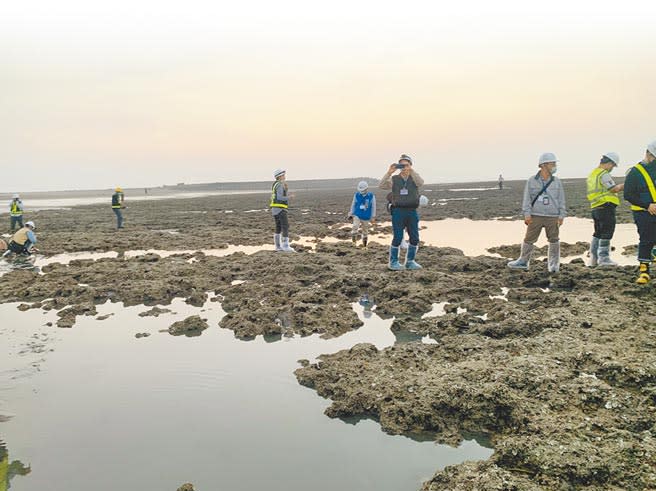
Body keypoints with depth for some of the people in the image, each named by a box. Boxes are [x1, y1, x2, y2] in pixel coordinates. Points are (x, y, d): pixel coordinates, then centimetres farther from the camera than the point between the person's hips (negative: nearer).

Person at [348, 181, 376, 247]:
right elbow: (353, 205, 7)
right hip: (357, 215, 0)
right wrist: (351, 214, 9)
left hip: (366, 217, 0)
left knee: (365, 230, 12)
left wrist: (373, 217, -1)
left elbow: (373, 207, -2)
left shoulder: (371, 196, -9)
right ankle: (354, 240, -12)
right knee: (355, 227, -24)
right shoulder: (356, 195, -5)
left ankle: (364, 243, 28)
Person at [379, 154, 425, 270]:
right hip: (398, 212, -2)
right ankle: (393, 262, 9)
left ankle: (410, 262, 18)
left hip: (412, 212, 2)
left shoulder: (414, 178, 7)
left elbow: (421, 183, -17)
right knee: (398, 238, -4)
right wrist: (389, 172, -19)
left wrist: (411, 170, -29)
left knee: (415, 238, 4)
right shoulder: (394, 179, 6)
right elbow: (381, 186, -10)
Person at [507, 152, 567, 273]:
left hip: (552, 217, 1)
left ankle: (553, 264, 15)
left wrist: (561, 216, 0)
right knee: (529, 239, 3)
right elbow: (527, 198, 0)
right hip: (535, 217, -1)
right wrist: (527, 214, -8)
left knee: (554, 240, 4)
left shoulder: (557, 182, 4)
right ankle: (523, 261, 14)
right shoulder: (531, 181, 0)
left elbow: (561, 200, 6)